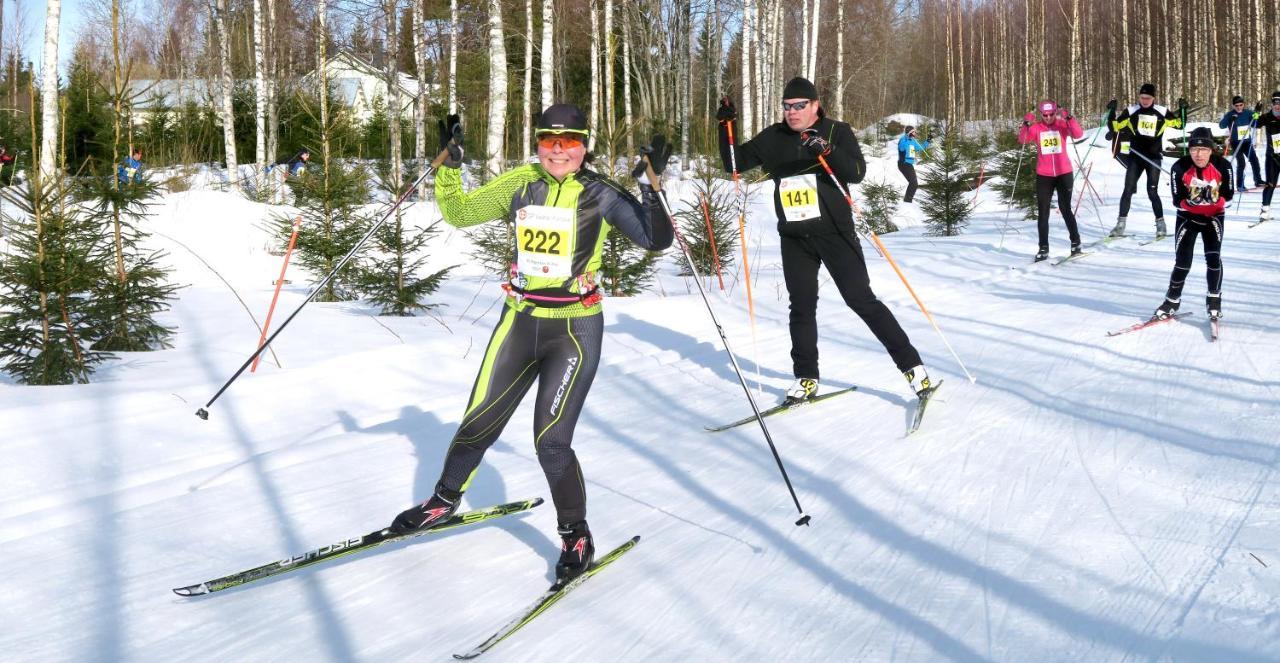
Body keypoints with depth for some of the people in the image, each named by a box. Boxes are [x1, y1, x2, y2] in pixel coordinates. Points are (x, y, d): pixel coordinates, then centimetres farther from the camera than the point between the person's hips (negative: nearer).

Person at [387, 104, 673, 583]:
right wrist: (449, 164, -4)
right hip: (519, 322, 4)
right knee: (478, 424, 11)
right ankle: (445, 500, 39)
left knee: (550, 440, -12)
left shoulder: (601, 195, -7)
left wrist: (652, 187, -27)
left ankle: (576, 534, 11)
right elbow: (459, 213, 9)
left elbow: (656, 240, -14)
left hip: (575, 331, -4)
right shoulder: (520, 184, 2)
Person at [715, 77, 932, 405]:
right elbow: (735, 163, 11)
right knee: (802, 307, 7)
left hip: (834, 232, -4)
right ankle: (806, 378, 19)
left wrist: (827, 151, -32)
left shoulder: (836, 131, -3)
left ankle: (911, 364, 3)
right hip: (794, 239, 4)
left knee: (861, 300, -5)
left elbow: (857, 172, -16)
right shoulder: (773, 138, 7)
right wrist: (726, 126, -3)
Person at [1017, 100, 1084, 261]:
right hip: (1043, 175, 2)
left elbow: (1078, 134, -16)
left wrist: (1068, 118, -28)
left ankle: (1075, 243, 11)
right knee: (1043, 213, 3)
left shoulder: (1062, 125, -1)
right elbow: (1022, 140, -12)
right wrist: (1026, 124, -27)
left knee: (1065, 209, -2)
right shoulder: (1036, 127, 1)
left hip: (1064, 173, -2)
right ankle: (1043, 248, 9)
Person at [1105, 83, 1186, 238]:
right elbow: (1115, 126, 7)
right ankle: (1120, 224, 4)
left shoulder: (1161, 112, 0)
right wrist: (1111, 112, -7)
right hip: (1136, 157, 1)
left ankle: (1160, 224, 8)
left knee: (1152, 192, -5)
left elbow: (1179, 123, 10)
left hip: (1154, 157, -1)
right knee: (1128, 189, -2)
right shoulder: (1131, 111, 1)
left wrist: (1182, 109, -5)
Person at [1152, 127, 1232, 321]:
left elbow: (1229, 194, -10)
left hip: (1213, 216, 0)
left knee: (1213, 257, -12)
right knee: (1183, 260, -5)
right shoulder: (1180, 168, -21)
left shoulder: (1223, 166, -19)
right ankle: (1172, 299, 13)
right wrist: (1190, 200, -37)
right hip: (1188, 216, 0)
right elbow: (1177, 200, -17)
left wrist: (1214, 197, -29)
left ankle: (1214, 299, 7)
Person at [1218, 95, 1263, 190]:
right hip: (1236, 143, -4)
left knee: (1254, 160, 2)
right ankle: (1240, 185, 0)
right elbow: (1221, 125, -22)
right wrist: (1230, 120, -39)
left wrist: (1256, 118, -12)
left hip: (1247, 142, 4)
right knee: (1241, 163, -10)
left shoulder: (1248, 113, 0)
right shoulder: (1230, 114, -10)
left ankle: (1258, 180, 16)